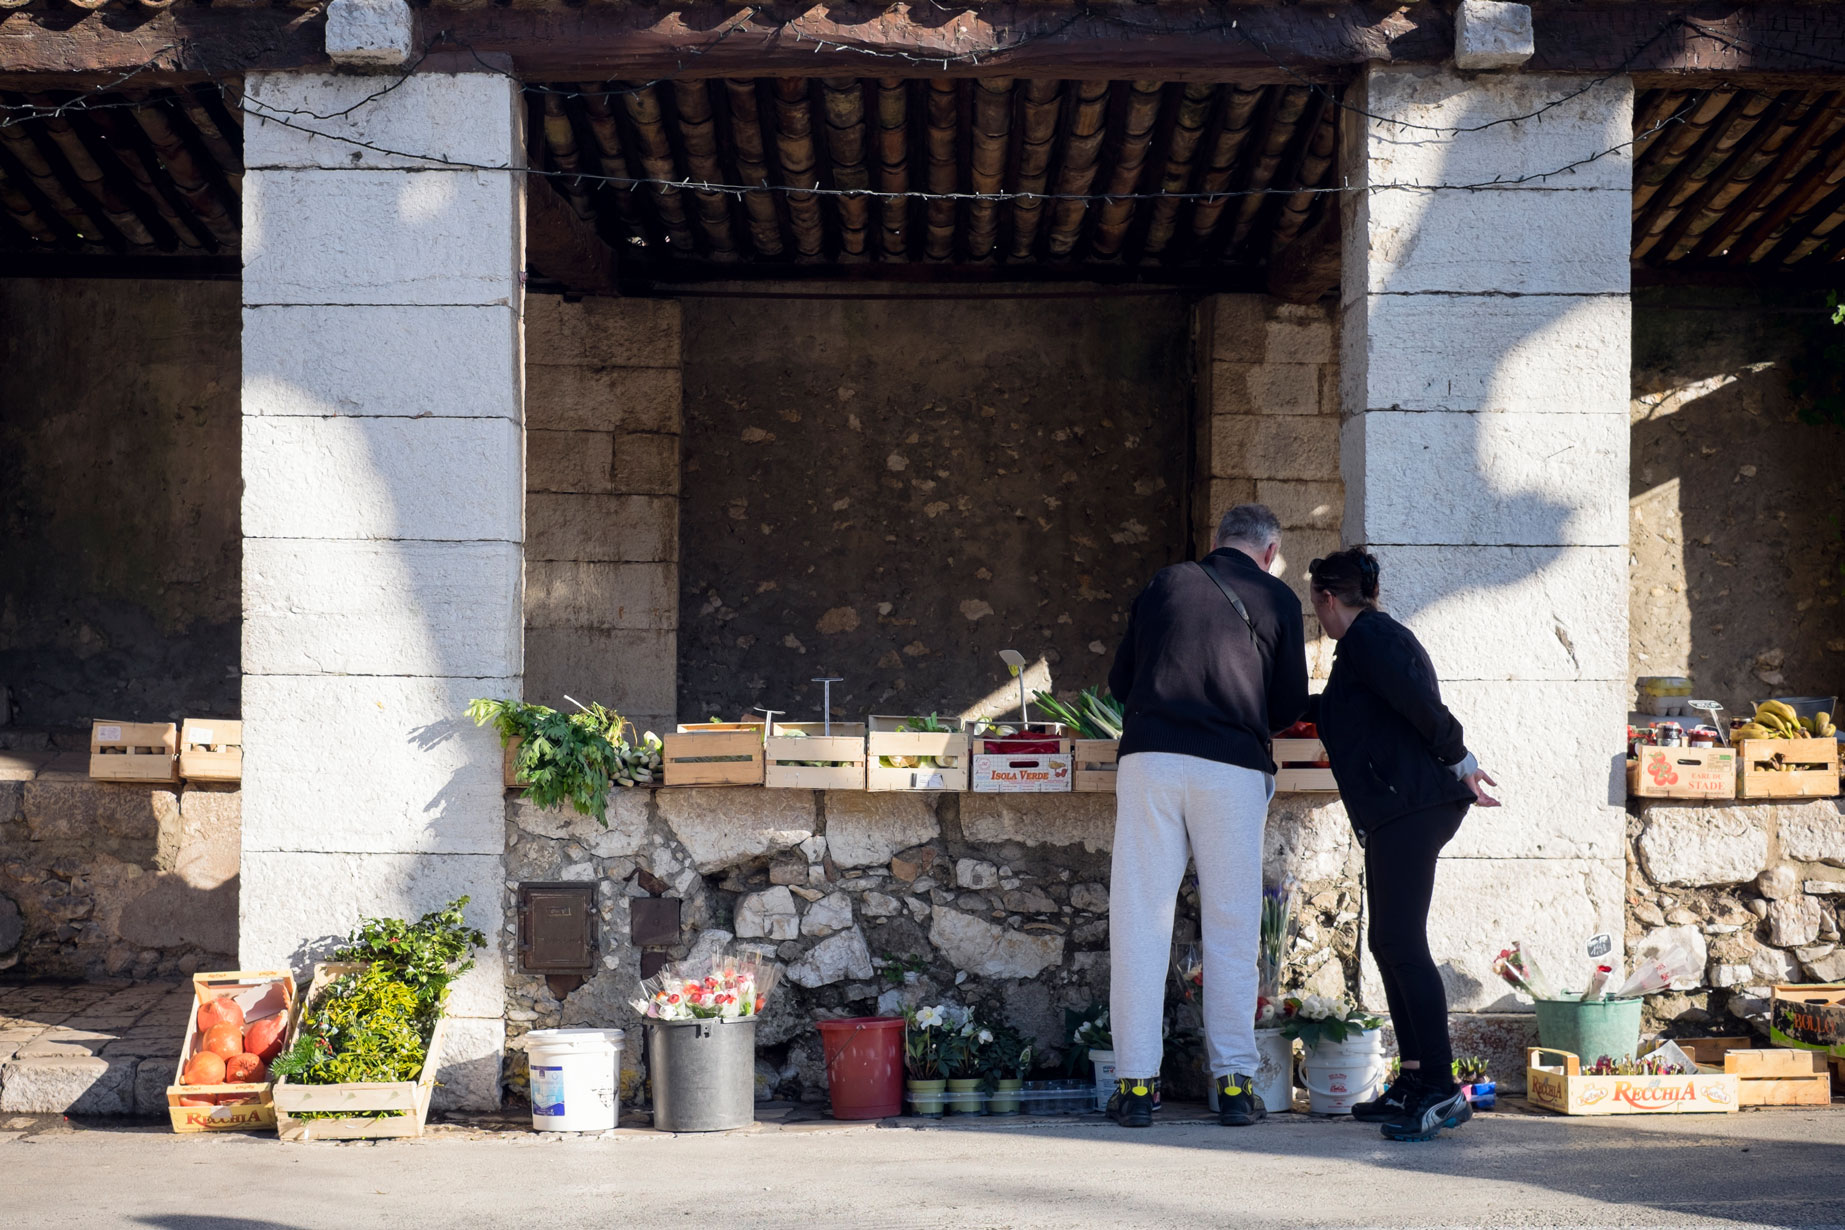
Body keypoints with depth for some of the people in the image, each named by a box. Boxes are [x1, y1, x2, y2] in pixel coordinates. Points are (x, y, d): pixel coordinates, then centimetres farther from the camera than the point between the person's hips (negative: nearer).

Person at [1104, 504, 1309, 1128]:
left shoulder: (1163, 585, 16)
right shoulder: (1276, 598, 10)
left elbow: (1119, 681, 21)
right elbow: (1290, 706, 12)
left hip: (1149, 756, 1)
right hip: (1233, 768, -1)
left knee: (1140, 922, 2)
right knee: (1231, 929, 6)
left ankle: (1135, 1084, 0)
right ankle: (1234, 1082, 6)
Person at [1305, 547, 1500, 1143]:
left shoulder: (1367, 637, -7)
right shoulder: (1380, 635, 25)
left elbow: (1419, 701, -20)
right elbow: (1335, 709, 40)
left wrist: (1458, 760, -12)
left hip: (1409, 804, -11)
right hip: (1401, 809, 11)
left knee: (1402, 944, -13)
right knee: (1390, 943, 11)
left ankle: (1442, 1090, -16)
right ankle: (1413, 1083, 12)